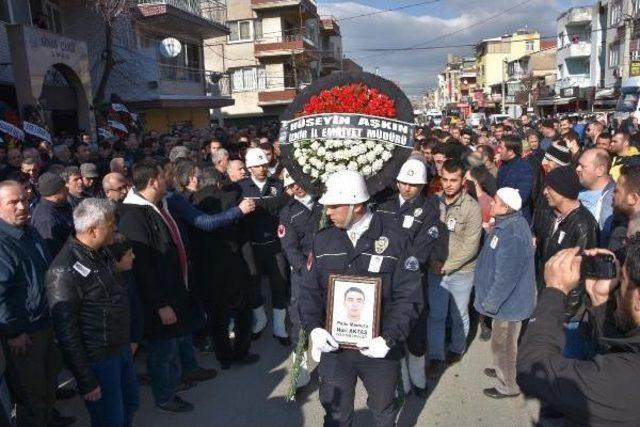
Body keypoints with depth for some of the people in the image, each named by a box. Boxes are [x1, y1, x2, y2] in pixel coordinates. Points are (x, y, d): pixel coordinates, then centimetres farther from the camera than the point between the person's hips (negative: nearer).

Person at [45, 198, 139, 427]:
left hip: (122, 348, 8)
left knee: (131, 402, 23)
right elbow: (66, 332, -21)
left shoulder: (102, 254, 3)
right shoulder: (64, 271, -24)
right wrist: (86, 382, -17)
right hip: (98, 360, -8)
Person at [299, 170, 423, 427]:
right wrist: (313, 328, -14)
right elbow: (310, 290, 3)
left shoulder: (394, 242, -9)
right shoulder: (322, 241, 0)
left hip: (379, 349, -1)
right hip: (333, 346, 2)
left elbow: (409, 296, -9)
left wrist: (389, 338, -21)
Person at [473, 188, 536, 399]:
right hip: (508, 298, 9)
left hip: (509, 301, -9)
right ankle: (503, 370, 48)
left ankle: (507, 386, 30)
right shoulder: (509, 223, 0)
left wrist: (490, 304, -19)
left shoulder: (511, 236, -32)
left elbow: (505, 277, -29)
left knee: (503, 344, 10)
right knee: (503, 341, 27)